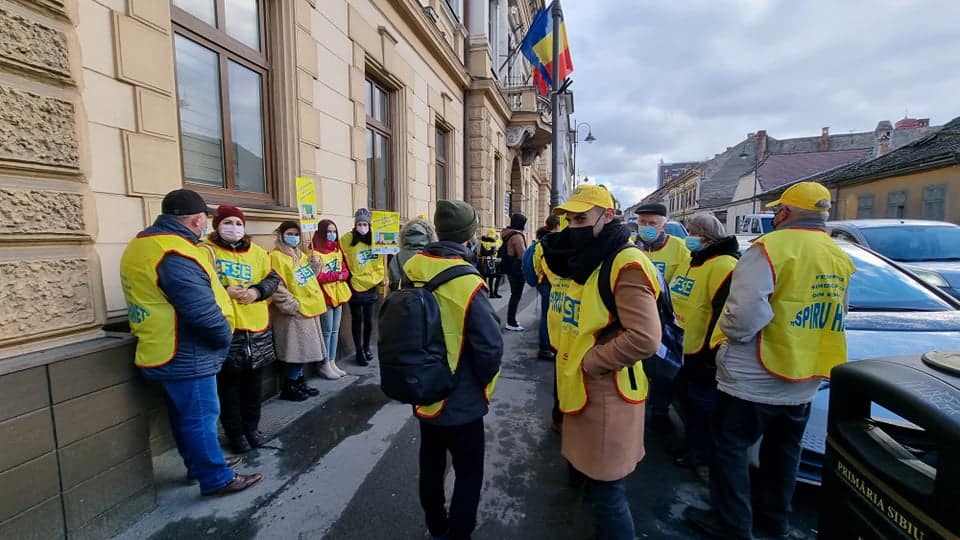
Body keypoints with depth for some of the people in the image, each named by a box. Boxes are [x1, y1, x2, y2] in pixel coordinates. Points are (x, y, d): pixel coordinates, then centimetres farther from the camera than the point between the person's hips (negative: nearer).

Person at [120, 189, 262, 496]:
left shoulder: (143, 244, 9)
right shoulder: (174, 254, -26)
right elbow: (204, 311, -29)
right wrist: (225, 338, -11)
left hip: (168, 353, 10)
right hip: (185, 356, -10)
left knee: (184, 415, 21)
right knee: (200, 418, 3)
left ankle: (200, 465, 37)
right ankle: (217, 479, 17)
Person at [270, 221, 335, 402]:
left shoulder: (301, 254, 15)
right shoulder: (276, 257, -12)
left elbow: (310, 277, 25)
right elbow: (276, 286, -20)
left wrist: (316, 264, 6)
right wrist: (293, 305, -21)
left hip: (310, 308, 9)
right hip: (294, 312, -8)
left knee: (305, 349, 14)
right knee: (298, 351, -4)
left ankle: (299, 383, 26)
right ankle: (288, 388, 10)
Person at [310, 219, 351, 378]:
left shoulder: (337, 251, 15)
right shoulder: (315, 253, -11)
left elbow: (345, 271, 13)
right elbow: (315, 276, -19)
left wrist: (343, 275, -10)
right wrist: (336, 275, -17)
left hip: (339, 294, 7)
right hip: (325, 296, -7)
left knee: (335, 331, 12)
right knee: (327, 331, 0)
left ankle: (332, 362, 22)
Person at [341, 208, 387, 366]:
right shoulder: (347, 239, -9)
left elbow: (379, 260, 6)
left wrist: (382, 277, 2)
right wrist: (347, 277, -11)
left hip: (371, 285, 2)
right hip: (354, 285, -2)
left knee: (369, 319, 11)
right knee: (357, 319, 8)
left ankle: (367, 347, 32)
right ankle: (359, 351, 22)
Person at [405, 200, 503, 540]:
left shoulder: (413, 270, -7)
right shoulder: (466, 284, -27)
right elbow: (491, 346, -28)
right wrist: (482, 381, -7)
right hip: (461, 401, -7)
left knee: (431, 464, 25)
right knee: (468, 474, 15)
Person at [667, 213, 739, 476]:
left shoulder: (723, 266, -22)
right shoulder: (692, 262, 11)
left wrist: (713, 355, -24)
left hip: (707, 356, -10)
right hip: (690, 351, 10)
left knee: (707, 408, 6)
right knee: (688, 398, 21)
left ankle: (712, 459, 27)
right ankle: (697, 452, 40)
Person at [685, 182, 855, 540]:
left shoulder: (771, 248, -19)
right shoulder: (840, 259, 8)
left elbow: (743, 318, -27)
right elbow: (833, 319, 16)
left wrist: (726, 327, -7)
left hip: (752, 382, -8)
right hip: (803, 384, 8)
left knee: (731, 451, 8)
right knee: (782, 453, 23)